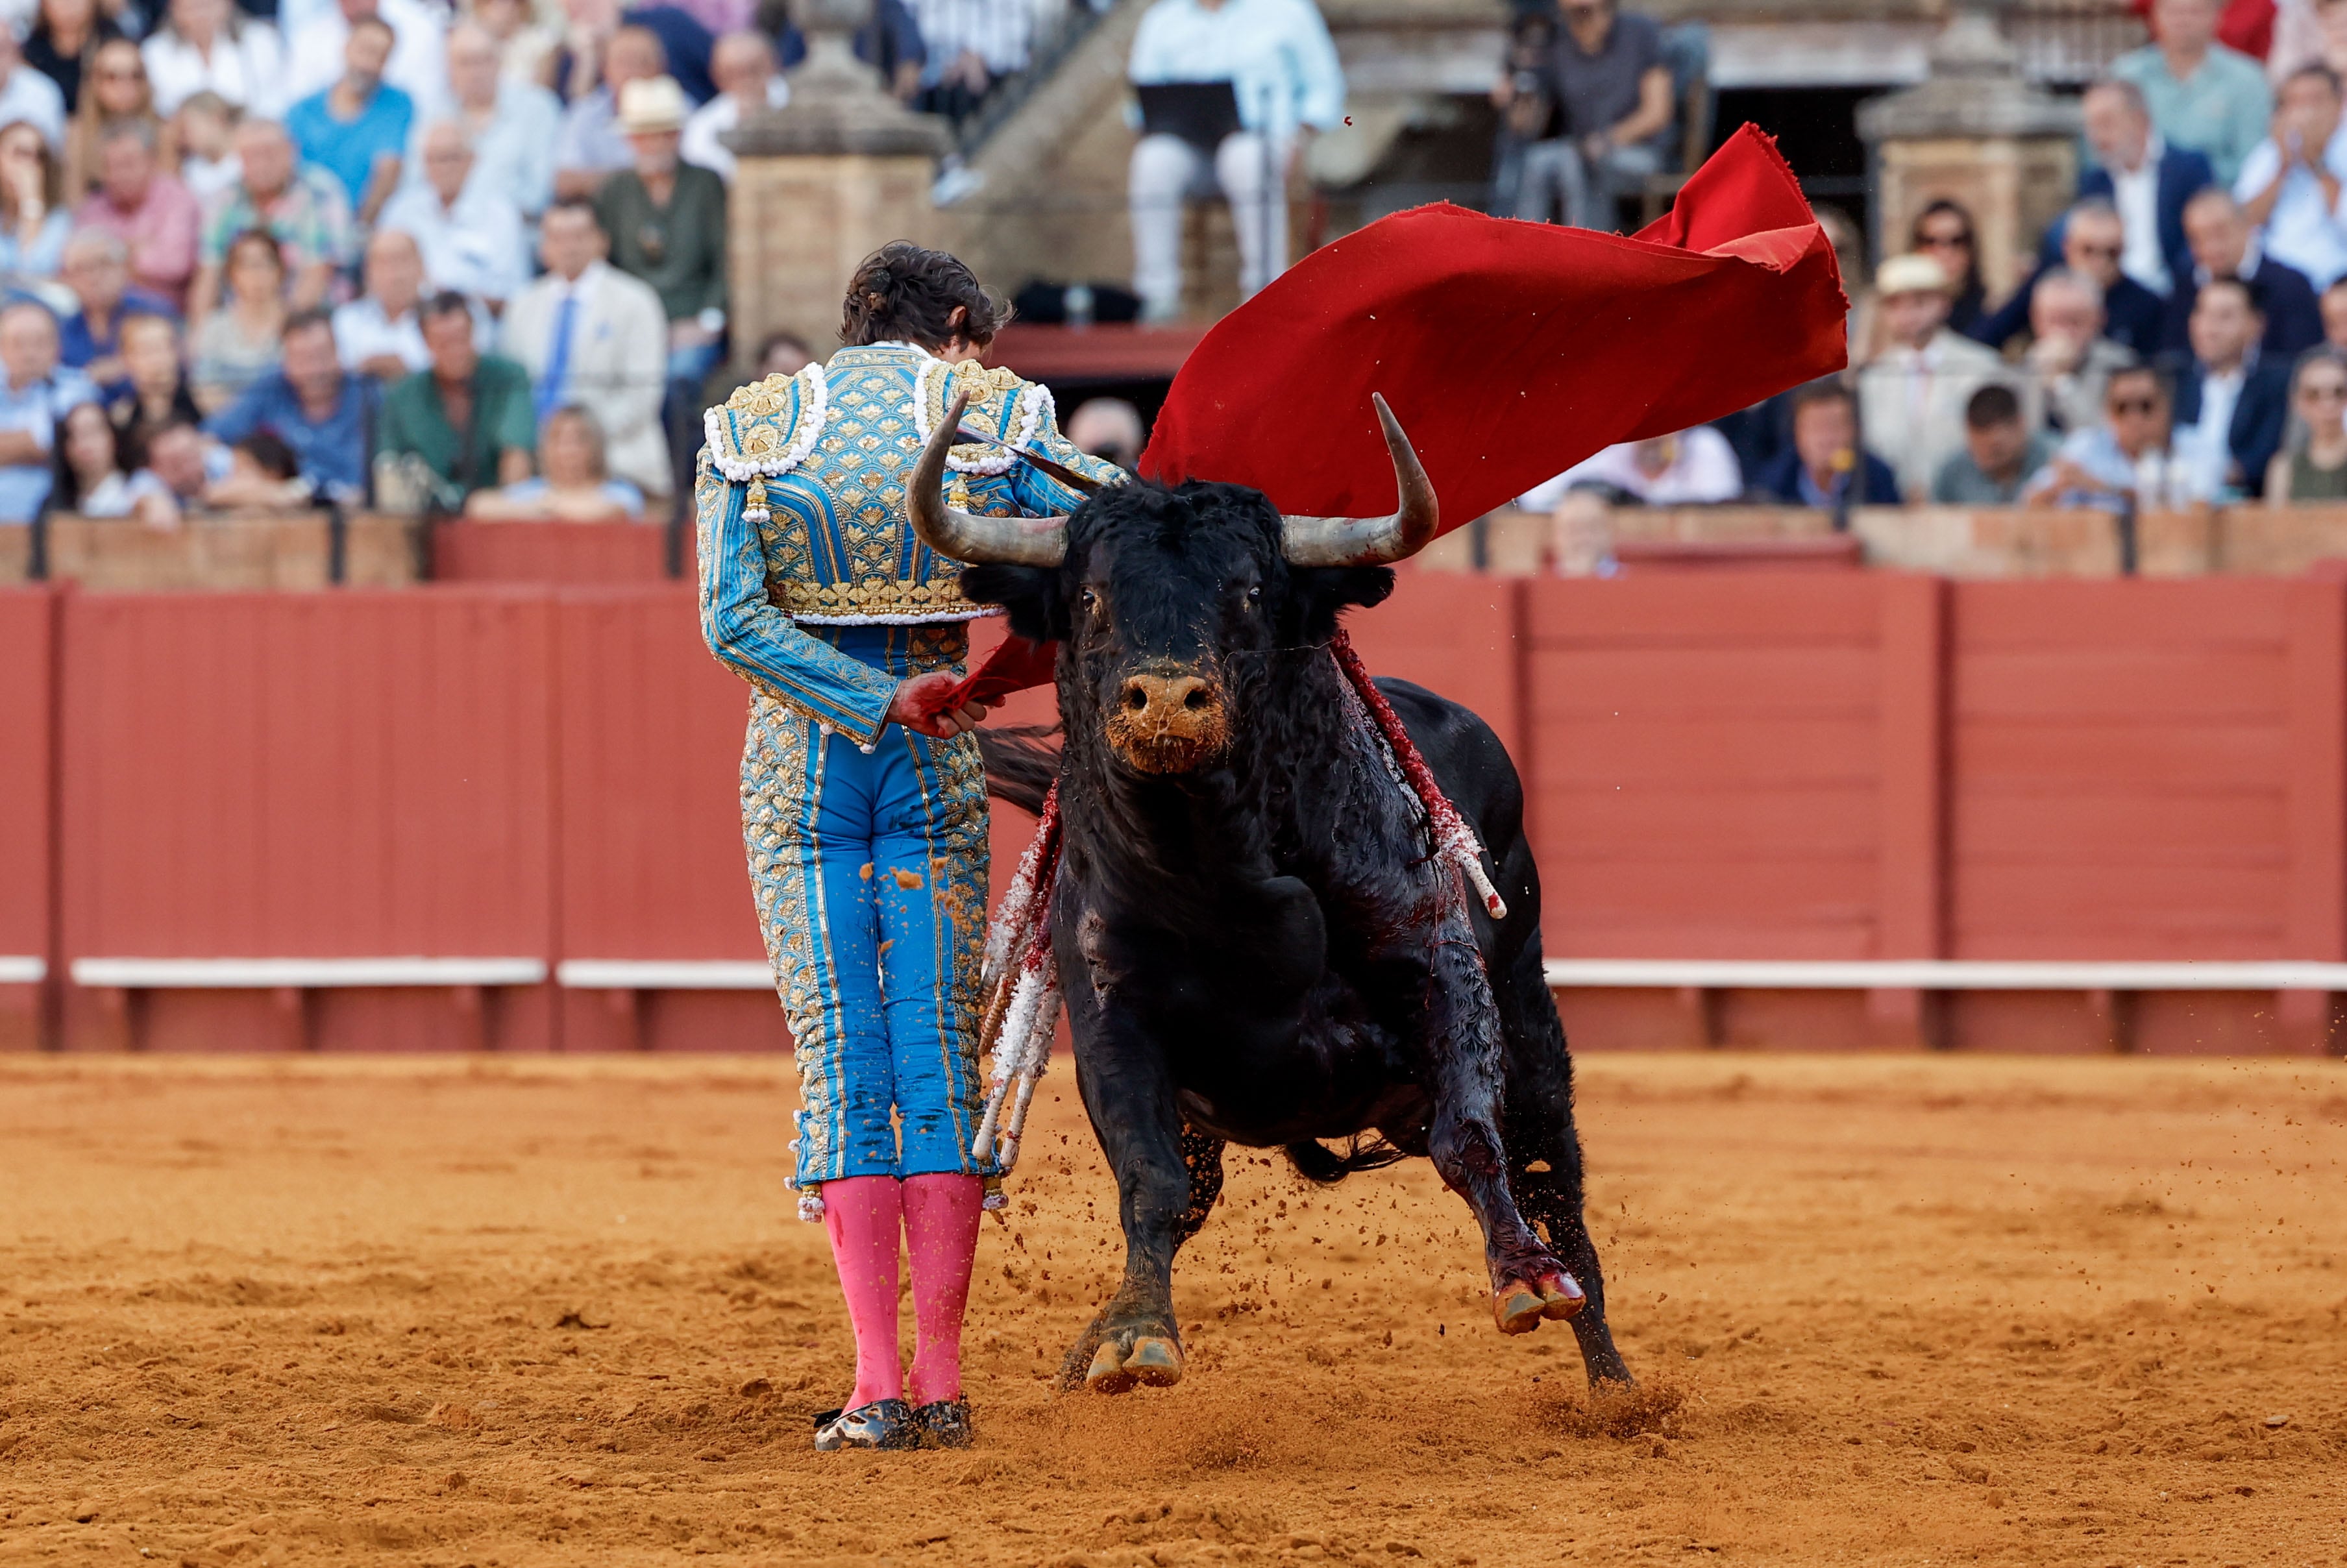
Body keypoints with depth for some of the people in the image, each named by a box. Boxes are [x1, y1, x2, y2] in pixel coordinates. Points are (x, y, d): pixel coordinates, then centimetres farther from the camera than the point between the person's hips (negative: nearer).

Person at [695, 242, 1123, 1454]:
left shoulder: (751, 433, 5)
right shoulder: (992, 418, 1)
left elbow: (732, 621, -7)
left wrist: (878, 702, -10)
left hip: (796, 751, 1)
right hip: (939, 765, -1)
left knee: (839, 1059, 2)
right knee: (940, 1053, 5)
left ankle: (877, 1385, -6)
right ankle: (943, 1384, 2)